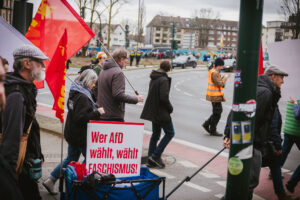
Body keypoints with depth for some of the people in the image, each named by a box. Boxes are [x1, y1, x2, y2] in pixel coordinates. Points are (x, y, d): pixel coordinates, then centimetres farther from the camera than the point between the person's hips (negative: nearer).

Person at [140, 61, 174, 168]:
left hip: (153, 111, 9)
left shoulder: (153, 79, 10)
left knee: (155, 134, 16)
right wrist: (170, 108, -7)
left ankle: (151, 160, 18)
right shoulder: (164, 80, -17)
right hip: (162, 112, -9)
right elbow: (164, 97, -24)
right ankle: (156, 155, -1)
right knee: (170, 133, 3)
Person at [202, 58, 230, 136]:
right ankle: (213, 130, 7)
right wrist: (225, 78, -11)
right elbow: (220, 84, -24)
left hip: (214, 95, 10)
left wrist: (224, 77, 7)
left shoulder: (212, 71, 12)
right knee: (217, 113, -1)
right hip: (215, 96, -10)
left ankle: (206, 124, 23)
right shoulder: (214, 73, -21)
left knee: (218, 111, 19)